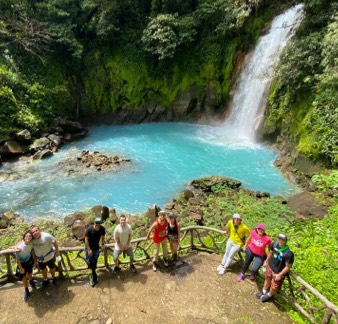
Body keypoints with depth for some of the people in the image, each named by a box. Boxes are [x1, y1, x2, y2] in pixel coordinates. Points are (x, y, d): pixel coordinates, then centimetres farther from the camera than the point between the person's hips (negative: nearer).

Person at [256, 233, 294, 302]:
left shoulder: (288, 254, -37)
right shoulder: (275, 244, -20)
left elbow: (288, 267, -24)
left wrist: (279, 275, -17)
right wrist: (266, 261, 12)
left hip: (278, 272, -5)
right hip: (270, 265, 5)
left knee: (274, 286, 20)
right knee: (267, 279, 30)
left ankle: (269, 295, 52)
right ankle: (264, 292, 57)